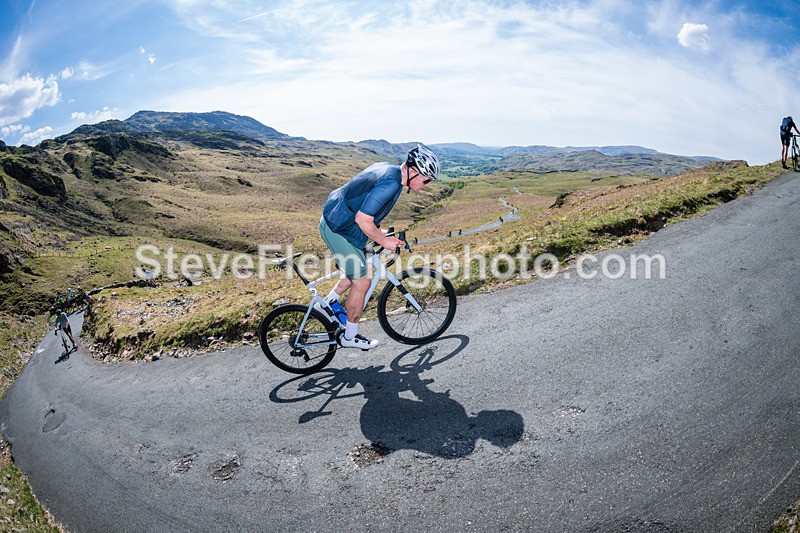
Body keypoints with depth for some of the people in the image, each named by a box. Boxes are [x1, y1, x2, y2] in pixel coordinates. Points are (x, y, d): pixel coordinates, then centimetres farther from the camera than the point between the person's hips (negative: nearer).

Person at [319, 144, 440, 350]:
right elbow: (362, 219, -26)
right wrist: (383, 241, -12)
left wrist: (379, 231, 14)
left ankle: (328, 304, 34)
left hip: (337, 221, 10)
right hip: (339, 231, -10)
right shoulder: (390, 183, -25)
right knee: (362, 282, 0)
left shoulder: (387, 169, 6)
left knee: (357, 270, 24)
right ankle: (350, 336, 16)